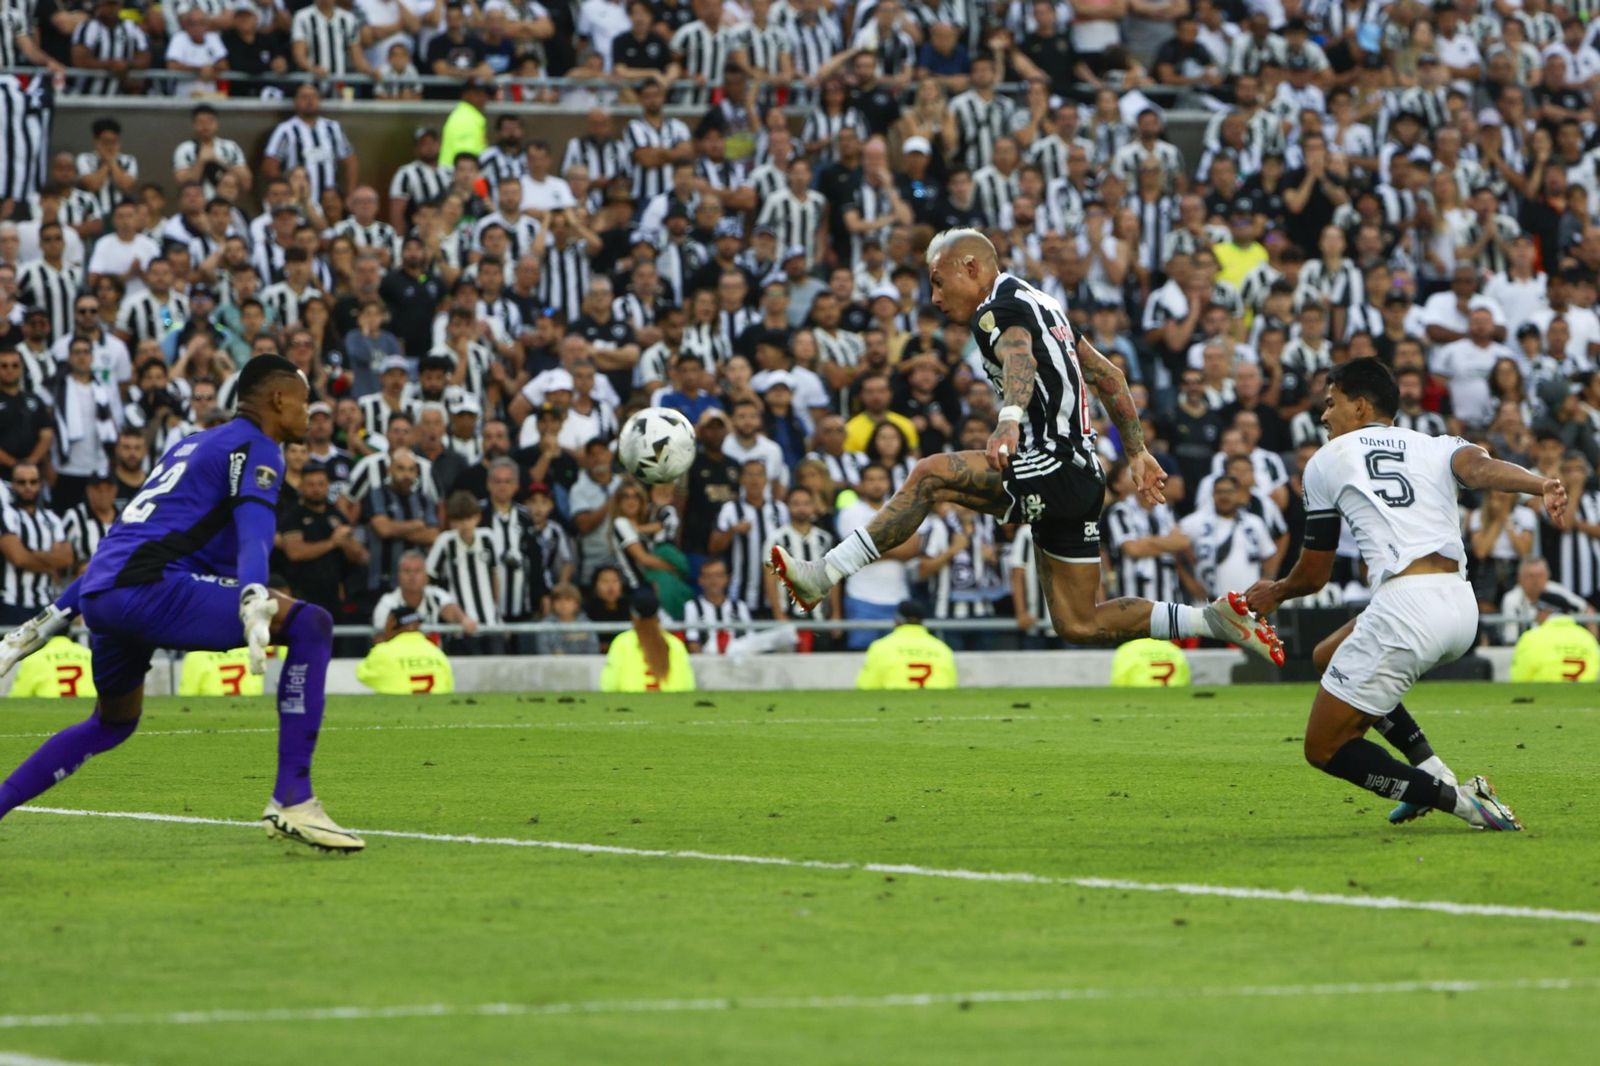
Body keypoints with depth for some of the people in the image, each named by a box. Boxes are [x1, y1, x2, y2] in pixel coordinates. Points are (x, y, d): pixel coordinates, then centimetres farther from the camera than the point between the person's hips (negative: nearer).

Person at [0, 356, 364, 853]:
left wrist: (55, 617, 38)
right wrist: (254, 602, -37)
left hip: (99, 591, 10)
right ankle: (292, 803, -16)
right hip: (148, 587, -10)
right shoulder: (255, 448, 2)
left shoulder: (193, 444, 30)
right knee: (311, 626, -10)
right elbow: (253, 527, -19)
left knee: (113, 723, 33)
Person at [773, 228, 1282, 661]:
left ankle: (821, 577, -26)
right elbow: (1108, 377, 29)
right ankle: (1215, 619, 13)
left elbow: (1020, 358, -31)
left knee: (931, 475, -20)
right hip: (1078, 477, 10)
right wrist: (1136, 454, 33)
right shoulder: (1041, 303, 22)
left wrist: (1011, 420, -51)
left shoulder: (999, 309, -8)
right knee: (1080, 626, 13)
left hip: (1050, 470, -10)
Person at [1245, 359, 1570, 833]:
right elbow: (1482, 468, -5)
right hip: (1462, 607, 6)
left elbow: (1313, 575, 21)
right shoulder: (1437, 448, 21)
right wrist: (1542, 485, -27)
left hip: (1405, 606, -6)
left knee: (1324, 749, 6)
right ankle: (1432, 770, 15)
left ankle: (1455, 798, -11)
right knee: (1330, 656, 31)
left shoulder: (1325, 462, 15)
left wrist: (1274, 593, 44)